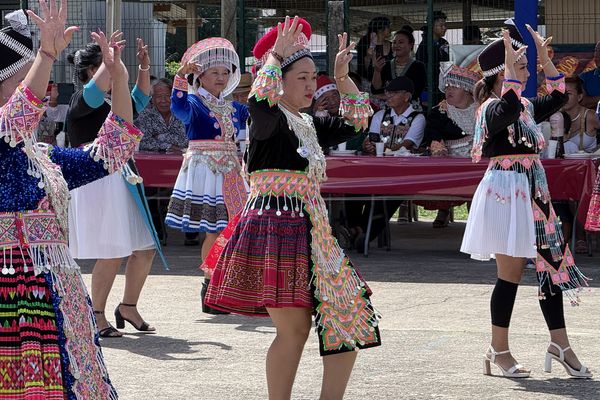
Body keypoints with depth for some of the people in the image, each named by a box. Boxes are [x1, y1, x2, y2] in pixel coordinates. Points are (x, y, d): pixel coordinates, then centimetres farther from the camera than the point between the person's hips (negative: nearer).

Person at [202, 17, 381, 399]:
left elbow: (356, 121, 27)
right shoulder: (270, 120, -6)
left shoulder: (310, 125, 18)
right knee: (294, 328, -11)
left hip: (307, 231, 9)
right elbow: (261, 99, -30)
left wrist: (343, 78, 16)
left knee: (349, 318, 5)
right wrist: (275, 55, -18)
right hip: (273, 224, -9)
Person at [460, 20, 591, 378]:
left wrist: (544, 57, 17)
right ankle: (499, 351, 6)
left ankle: (560, 344, 13)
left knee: (553, 263, 7)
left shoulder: (526, 106, 14)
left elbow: (558, 97, 24)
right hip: (507, 191, -9)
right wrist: (510, 65, -29)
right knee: (511, 273, -4)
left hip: (532, 191, 9)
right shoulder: (493, 107, -12)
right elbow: (509, 106, -35)